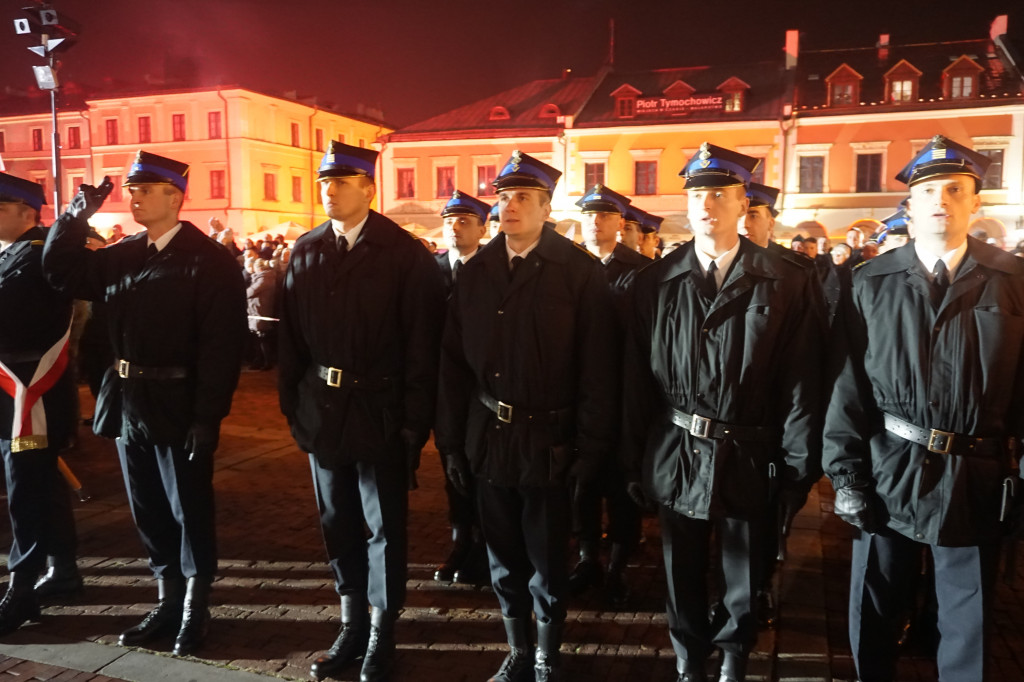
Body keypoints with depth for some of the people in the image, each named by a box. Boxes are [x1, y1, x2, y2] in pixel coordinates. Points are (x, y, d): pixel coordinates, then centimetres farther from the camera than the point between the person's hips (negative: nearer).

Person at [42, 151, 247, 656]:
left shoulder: (208, 260, -12)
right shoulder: (123, 253, 11)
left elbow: (221, 345, -17)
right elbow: (62, 272, 16)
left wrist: (207, 416, -21)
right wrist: (75, 216, 3)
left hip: (178, 409, -7)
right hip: (129, 404, 7)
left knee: (189, 511, 6)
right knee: (149, 512, 16)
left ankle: (196, 609, 22)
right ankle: (168, 601, 31)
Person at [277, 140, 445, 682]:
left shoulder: (405, 253, -8)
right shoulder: (305, 251, 6)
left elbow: (421, 344, -10)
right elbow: (291, 335, 6)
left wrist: (414, 422, -12)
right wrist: (292, 405, 3)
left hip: (380, 414, -4)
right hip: (323, 411, 5)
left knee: (384, 527, 8)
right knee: (338, 524, 16)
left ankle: (381, 636, 24)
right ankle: (352, 626, 33)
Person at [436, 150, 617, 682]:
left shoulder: (579, 272, -8)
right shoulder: (475, 272, 5)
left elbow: (596, 368, -9)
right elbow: (453, 362, 4)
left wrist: (591, 447, -11)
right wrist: (451, 440, 2)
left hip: (549, 442, -3)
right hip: (488, 439, 4)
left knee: (546, 559, 12)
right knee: (503, 557, 16)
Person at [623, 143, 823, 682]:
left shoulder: (786, 283, -6)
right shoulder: (655, 282, -1)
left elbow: (800, 386, -6)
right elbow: (637, 379, -1)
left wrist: (797, 471, -6)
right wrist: (634, 461, 0)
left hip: (749, 459, -1)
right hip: (676, 455, 1)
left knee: (743, 579, 17)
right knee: (682, 578, 17)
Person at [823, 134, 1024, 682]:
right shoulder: (871, 282, -1)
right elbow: (848, 383, -3)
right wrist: (845, 471, -6)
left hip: (977, 478, 0)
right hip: (889, 471, 0)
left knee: (969, 625, 15)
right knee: (872, 614, 15)